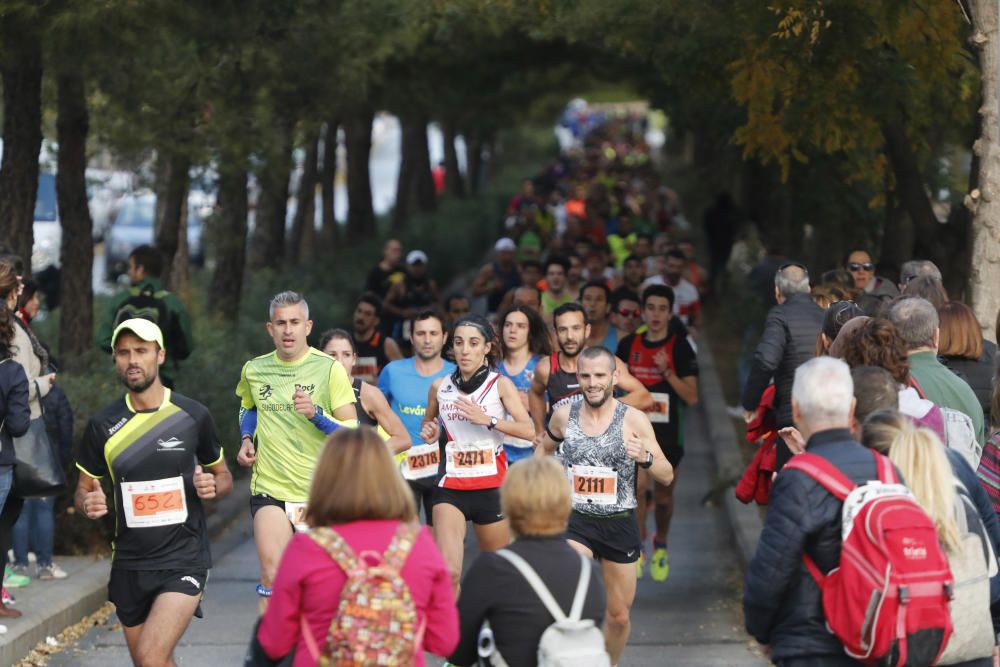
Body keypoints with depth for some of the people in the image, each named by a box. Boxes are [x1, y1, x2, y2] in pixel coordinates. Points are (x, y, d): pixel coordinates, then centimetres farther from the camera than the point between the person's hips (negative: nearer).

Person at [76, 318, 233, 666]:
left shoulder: (193, 415, -2)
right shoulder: (103, 424, 1)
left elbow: (223, 477, 12)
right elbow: (84, 489, 11)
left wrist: (212, 487, -12)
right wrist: (89, 504, -13)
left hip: (183, 559, -3)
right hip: (129, 563, 3)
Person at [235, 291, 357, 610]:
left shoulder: (330, 369, -5)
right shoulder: (253, 370, 5)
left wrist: (316, 414, -23)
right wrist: (247, 440, 10)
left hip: (321, 493, -1)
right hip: (270, 489, 1)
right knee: (273, 575, -17)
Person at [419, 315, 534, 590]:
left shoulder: (500, 384, -1)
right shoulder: (440, 386, 7)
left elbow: (529, 430, -11)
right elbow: (428, 422, 26)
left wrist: (488, 420, -21)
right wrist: (429, 431, 3)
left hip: (492, 487, -1)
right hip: (451, 487, 1)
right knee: (448, 571, -18)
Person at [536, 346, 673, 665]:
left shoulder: (634, 420, -9)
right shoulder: (564, 415, -2)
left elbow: (667, 477, -8)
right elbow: (544, 448, 21)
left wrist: (645, 457, -28)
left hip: (619, 523, 0)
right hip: (575, 520, 0)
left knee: (619, 615, 12)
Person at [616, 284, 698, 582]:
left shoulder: (680, 347, -6)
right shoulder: (629, 345, 2)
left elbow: (692, 397, -11)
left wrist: (667, 371, -23)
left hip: (669, 431, -1)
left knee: (663, 496, 11)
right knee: (639, 485, -19)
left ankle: (660, 546, 37)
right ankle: (638, 548, -5)